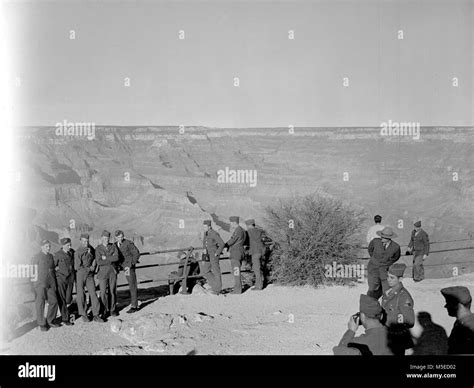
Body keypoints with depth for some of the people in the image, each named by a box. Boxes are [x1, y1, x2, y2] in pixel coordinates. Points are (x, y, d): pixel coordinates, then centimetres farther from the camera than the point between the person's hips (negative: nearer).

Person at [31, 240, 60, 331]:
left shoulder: (51, 256, 14)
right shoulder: (37, 256, -4)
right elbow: (35, 271, -6)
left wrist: (55, 283, 14)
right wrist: (36, 283, -11)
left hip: (50, 283, 6)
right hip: (40, 283, -6)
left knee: (54, 301, 3)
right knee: (40, 303, 0)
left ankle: (50, 321, 18)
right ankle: (42, 324, 8)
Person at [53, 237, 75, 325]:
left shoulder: (72, 252, 4)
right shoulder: (58, 254, -9)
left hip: (70, 278, 4)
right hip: (61, 278, -4)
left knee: (68, 300, 3)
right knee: (62, 299, -2)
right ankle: (65, 319, 6)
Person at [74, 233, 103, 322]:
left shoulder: (91, 249, 5)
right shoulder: (78, 252, -14)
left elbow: (95, 259, 20)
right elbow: (77, 267, -16)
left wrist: (93, 267, 2)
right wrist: (89, 268, -9)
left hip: (90, 275, 4)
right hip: (80, 275, -4)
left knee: (93, 293, -2)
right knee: (81, 295, 3)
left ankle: (96, 315, 2)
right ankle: (83, 315, 17)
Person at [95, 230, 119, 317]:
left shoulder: (113, 246, 4)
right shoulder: (98, 249, -3)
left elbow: (116, 257, -10)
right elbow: (99, 262, -15)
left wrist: (106, 258, -13)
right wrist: (111, 259, -11)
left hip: (113, 272, 2)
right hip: (103, 273, -2)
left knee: (112, 291, 6)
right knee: (103, 293, -2)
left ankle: (113, 310, 18)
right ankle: (106, 310, 14)